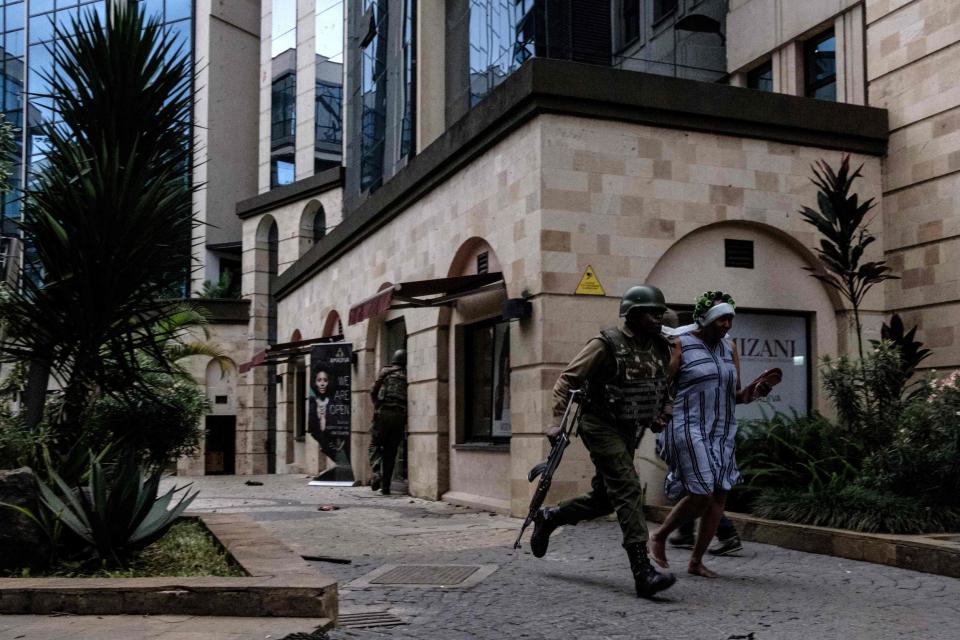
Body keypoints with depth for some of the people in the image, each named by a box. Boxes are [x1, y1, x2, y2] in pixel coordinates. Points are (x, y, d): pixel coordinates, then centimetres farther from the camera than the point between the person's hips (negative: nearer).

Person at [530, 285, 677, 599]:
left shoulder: (659, 349, 8)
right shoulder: (606, 345, -12)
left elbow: (664, 385, 26)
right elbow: (567, 380, -11)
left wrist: (665, 408, 6)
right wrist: (560, 422, -17)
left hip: (629, 432, 8)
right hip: (602, 427, -8)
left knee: (605, 498, 13)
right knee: (628, 490, -18)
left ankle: (549, 517, 35)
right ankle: (643, 572, -20)